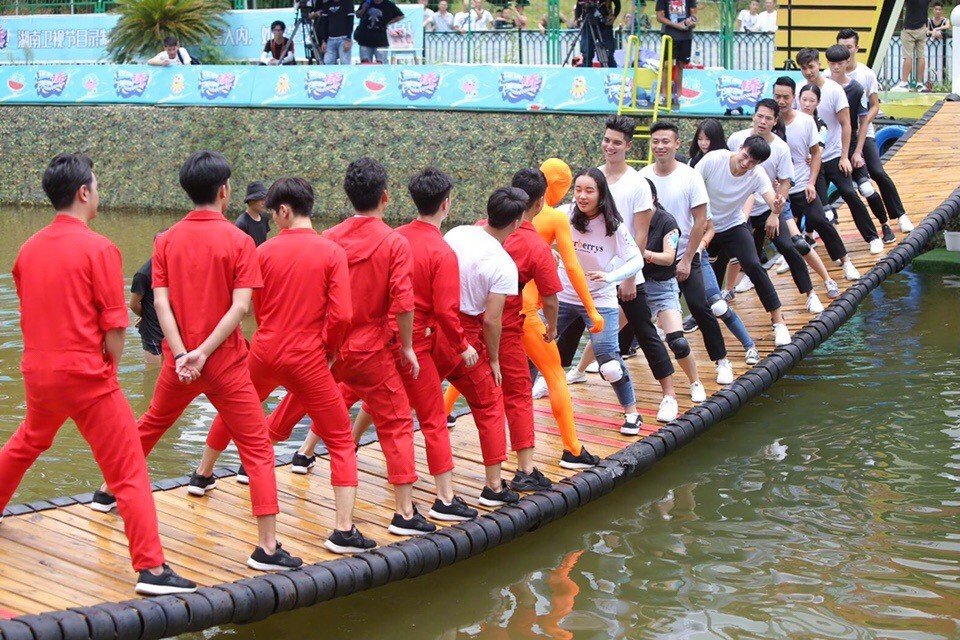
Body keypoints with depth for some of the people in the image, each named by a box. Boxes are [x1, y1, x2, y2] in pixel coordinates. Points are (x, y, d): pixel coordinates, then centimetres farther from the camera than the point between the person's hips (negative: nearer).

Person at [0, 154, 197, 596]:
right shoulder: (98, 249, -13)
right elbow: (115, 325, -14)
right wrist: (109, 370, 4)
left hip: (38, 373, 7)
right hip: (86, 376, -7)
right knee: (129, 473, -4)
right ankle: (151, 569, -9)